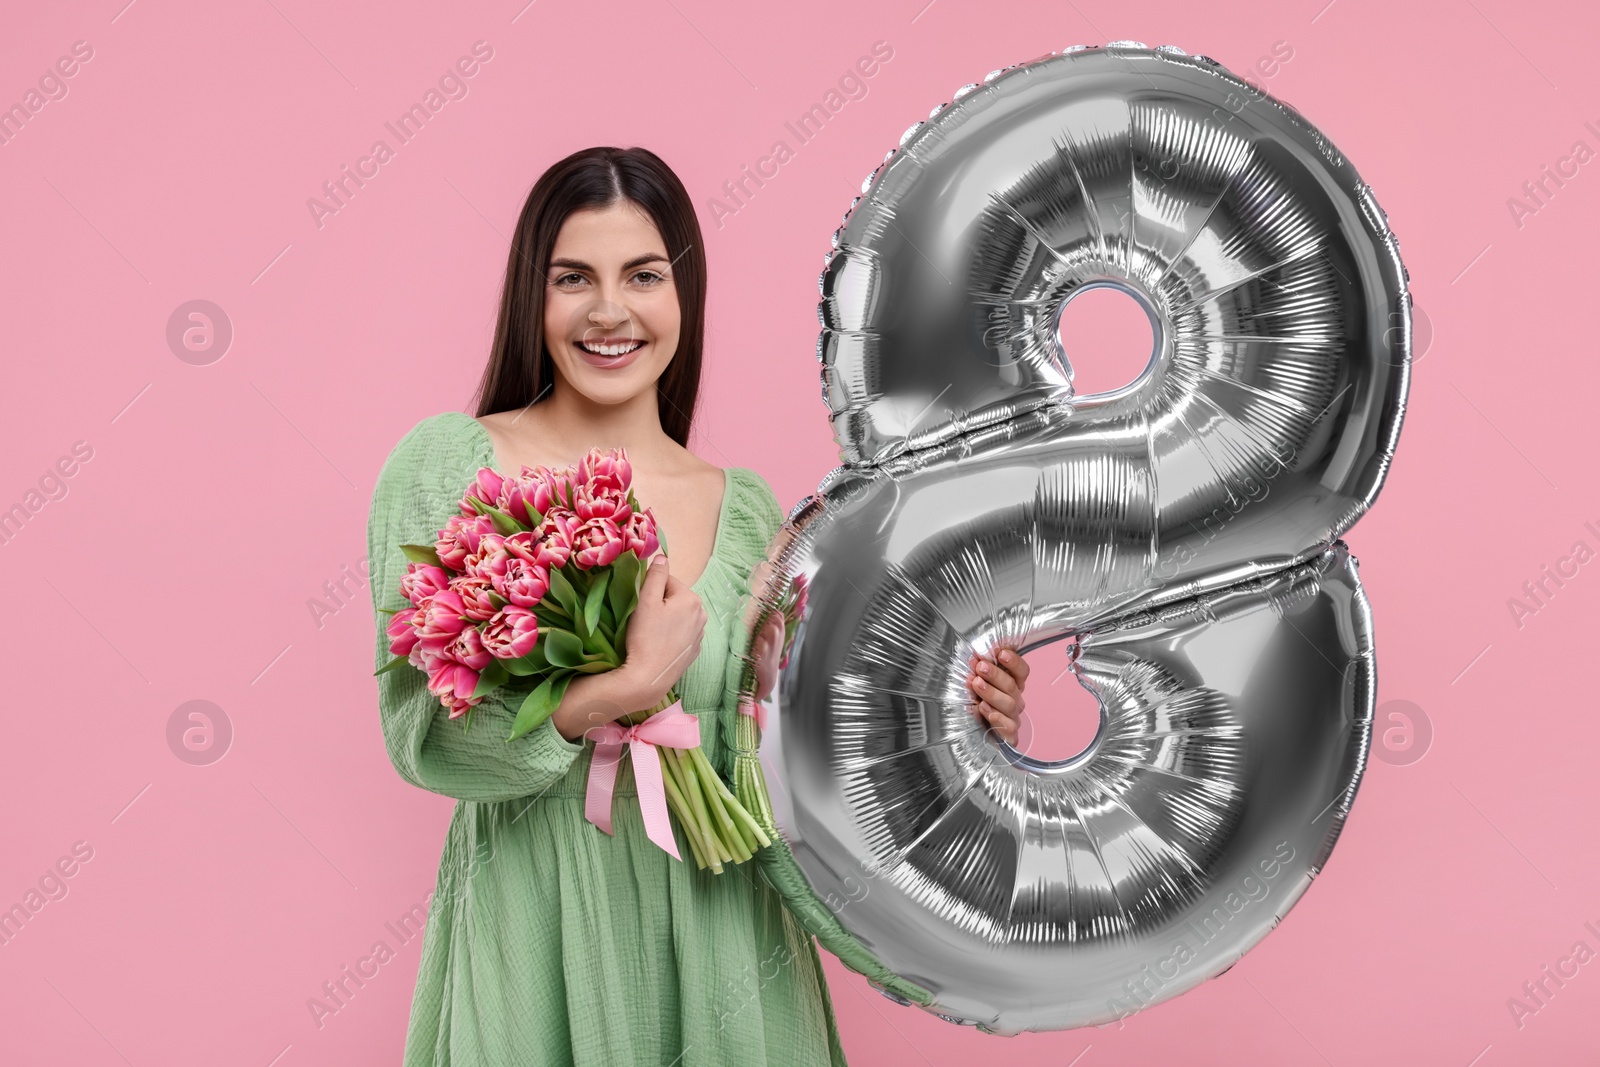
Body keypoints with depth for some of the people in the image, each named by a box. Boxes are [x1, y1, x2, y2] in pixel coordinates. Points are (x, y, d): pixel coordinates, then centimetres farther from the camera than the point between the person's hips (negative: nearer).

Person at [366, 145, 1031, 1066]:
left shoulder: (746, 508, 3)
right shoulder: (446, 462, -5)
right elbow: (419, 733, -13)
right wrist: (627, 688, -23)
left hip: (721, 942, 2)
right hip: (535, 939, -2)